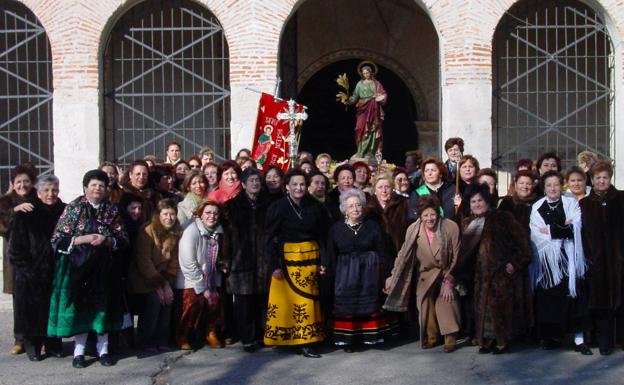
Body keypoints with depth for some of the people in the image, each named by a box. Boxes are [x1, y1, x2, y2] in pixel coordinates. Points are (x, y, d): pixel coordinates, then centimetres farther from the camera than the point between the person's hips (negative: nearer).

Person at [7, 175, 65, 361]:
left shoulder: (64, 212, 3)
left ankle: (53, 344, 20)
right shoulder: (26, 214, -5)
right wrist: (27, 269, -11)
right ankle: (32, 346, 15)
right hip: (31, 275, -2)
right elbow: (15, 247, -6)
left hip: (56, 273, 2)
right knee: (32, 309, 3)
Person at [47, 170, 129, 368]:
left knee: (103, 305, 5)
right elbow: (57, 240, -6)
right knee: (79, 305, 1)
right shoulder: (73, 208, -1)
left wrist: (106, 240, -14)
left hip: (103, 268, 2)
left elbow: (123, 239, 5)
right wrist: (83, 239, -17)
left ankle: (103, 348, 17)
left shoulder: (112, 210, 5)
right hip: (77, 267, -2)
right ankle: (79, 350, 13)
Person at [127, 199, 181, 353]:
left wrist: (168, 284, -11)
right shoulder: (147, 231, -18)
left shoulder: (176, 233, -1)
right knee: (154, 300, -22)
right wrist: (158, 285, -18)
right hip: (143, 278, -5)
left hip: (162, 277, 5)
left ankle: (161, 340, 0)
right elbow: (144, 262, -19)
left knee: (167, 299, -14)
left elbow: (174, 262, 1)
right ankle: (145, 341, -5)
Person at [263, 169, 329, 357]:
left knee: (307, 299, 6)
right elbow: (269, 238, -7)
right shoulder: (278, 207, -6)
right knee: (287, 299, -3)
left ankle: (304, 341, 14)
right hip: (287, 259, -3)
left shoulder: (314, 207, 5)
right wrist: (274, 265, -13)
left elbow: (323, 236, 9)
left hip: (311, 258, 4)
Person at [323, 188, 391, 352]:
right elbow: (330, 254, 3)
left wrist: (386, 274, -4)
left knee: (369, 306, 4)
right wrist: (326, 270, -9)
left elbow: (383, 253, 1)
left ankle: (370, 336, 17)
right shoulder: (336, 228, 1)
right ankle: (347, 340, 10)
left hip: (368, 274, 0)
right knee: (346, 306, 1)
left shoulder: (373, 226, 0)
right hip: (344, 275, 0)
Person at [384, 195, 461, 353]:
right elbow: (403, 254, -4)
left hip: (447, 273, -2)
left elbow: (455, 258, -13)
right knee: (426, 304, 0)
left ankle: (450, 338, 1)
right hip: (426, 274, 2)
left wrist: (448, 282, -13)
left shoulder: (451, 227, -21)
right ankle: (430, 338, 20)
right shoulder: (413, 230, -15)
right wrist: (392, 277, -5)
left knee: (446, 302, -14)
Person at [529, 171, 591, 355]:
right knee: (547, 298, -1)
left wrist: (550, 230, -6)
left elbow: (574, 229, -6)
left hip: (568, 258, 0)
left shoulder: (571, 203, 7)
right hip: (546, 259, 0)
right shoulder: (537, 207, 6)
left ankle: (579, 339, -2)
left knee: (573, 295, -5)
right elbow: (536, 235, -4)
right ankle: (551, 336, 9)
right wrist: (563, 230, -9)